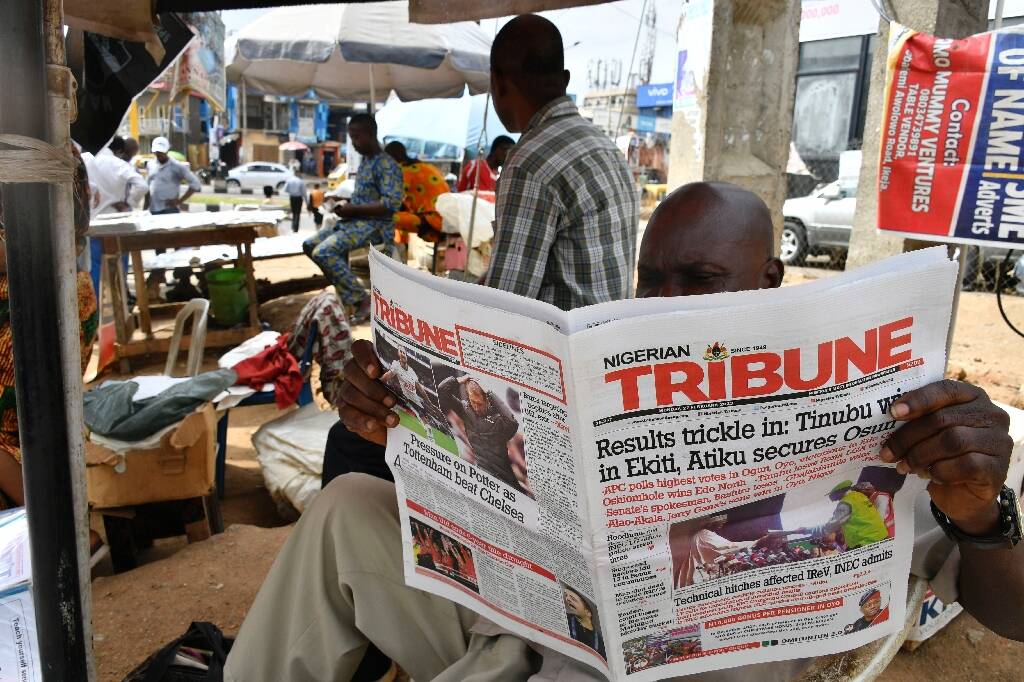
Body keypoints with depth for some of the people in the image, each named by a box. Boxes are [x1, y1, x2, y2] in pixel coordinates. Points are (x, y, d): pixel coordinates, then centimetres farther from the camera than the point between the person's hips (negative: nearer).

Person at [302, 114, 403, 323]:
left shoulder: (386, 165, -14)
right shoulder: (365, 161, 14)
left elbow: (391, 204, -24)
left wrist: (353, 209, -19)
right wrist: (347, 205, 5)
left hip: (375, 225, -10)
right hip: (356, 220, 10)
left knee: (323, 252, -26)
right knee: (310, 245, 6)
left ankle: (362, 301, -22)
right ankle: (345, 290, 9)